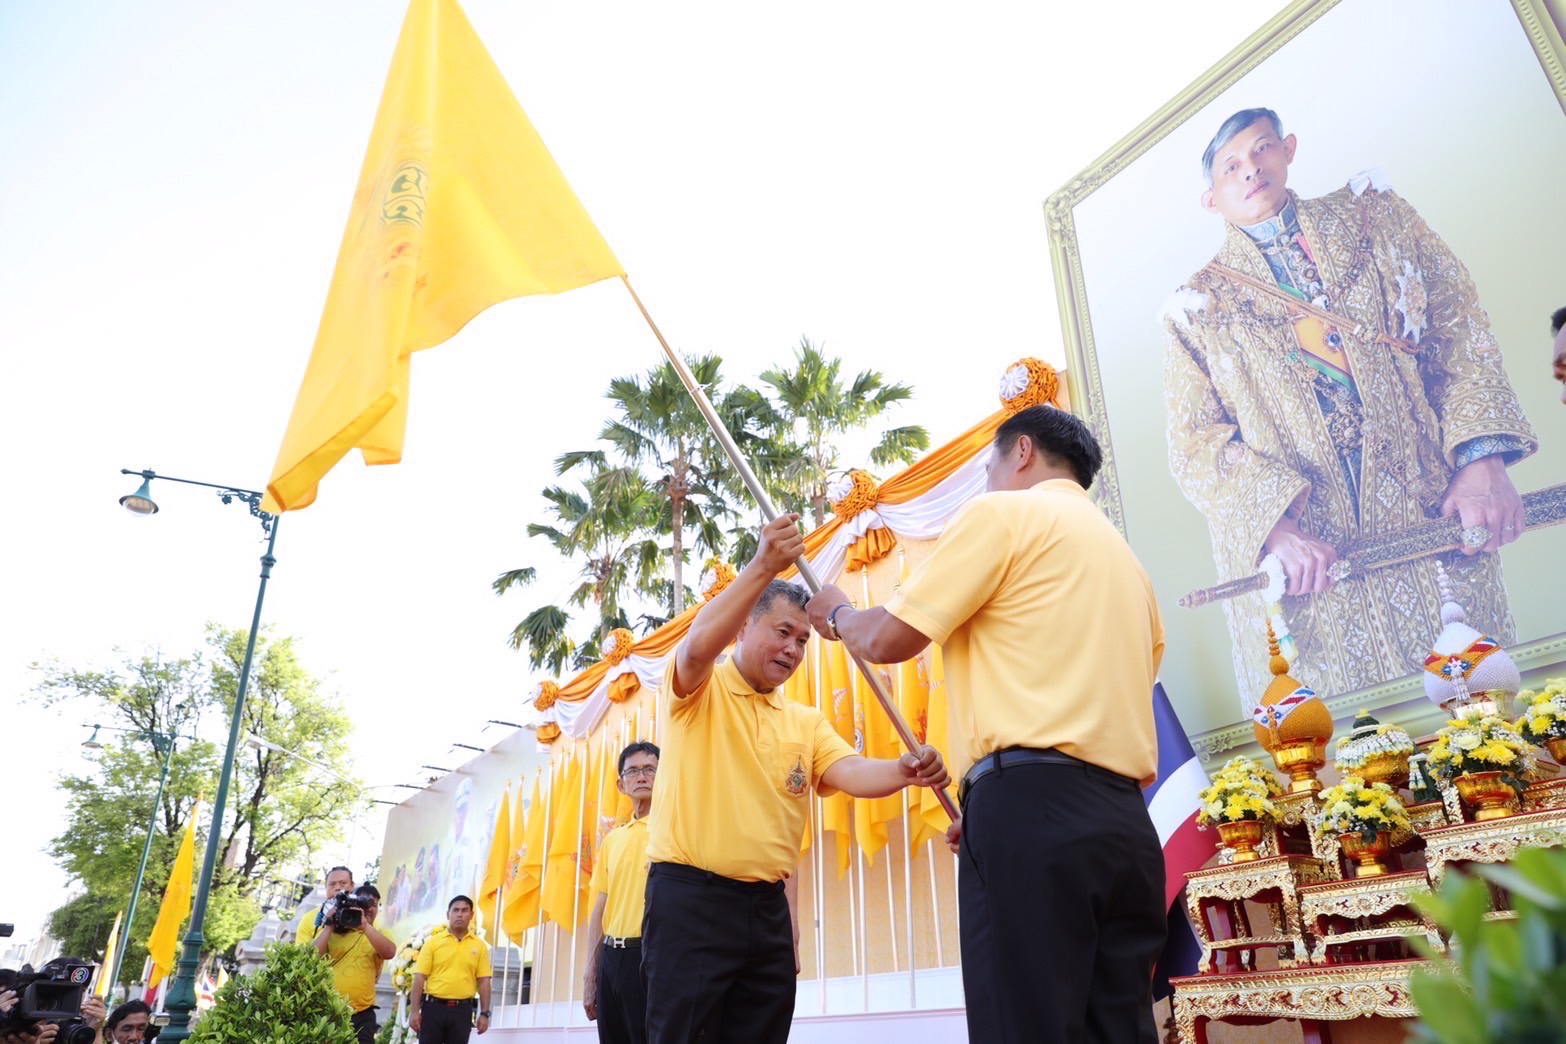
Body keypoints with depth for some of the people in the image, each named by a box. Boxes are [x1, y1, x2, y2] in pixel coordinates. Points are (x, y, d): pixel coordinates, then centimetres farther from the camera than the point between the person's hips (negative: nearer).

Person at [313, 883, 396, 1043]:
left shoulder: (380, 934, 9)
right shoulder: (333, 932, 6)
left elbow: (389, 952, -13)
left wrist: (365, 925, -22)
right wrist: (329, 926, -10)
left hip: (361, 1015, 1)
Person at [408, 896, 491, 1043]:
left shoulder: (479, 945, 5)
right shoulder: (433, 942, 2)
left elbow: (483, 981, 4)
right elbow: (419, 977, -1)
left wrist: (484, 1013, -1)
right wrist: (414, 1010, -7)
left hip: (462, 1010, 1)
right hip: (434, 1007, -1)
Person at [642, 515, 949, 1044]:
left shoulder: (806, 721, 14)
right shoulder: (698, 691, -1)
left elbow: (851, 772, -2)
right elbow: (697, 645, -23)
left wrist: (903, 771, -25)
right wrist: (763, 567, -33)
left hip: (768, 905, 6)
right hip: (689, 897, -5)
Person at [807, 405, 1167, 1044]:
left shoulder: (1004, 513, 2)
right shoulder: (1124, 557, 26)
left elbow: (887, 639, -3)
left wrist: (837, 613, 20)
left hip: (1034, 808, -8)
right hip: (1124, 821, 8)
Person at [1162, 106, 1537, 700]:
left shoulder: (1374, 217, 14)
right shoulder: (1196, 311, 7)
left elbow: (1459, 326, 7)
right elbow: (1196, 445, -2)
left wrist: (1481, 458, -7)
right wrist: (1276, 525, -18)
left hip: (1434, 519, 2)